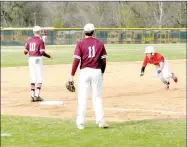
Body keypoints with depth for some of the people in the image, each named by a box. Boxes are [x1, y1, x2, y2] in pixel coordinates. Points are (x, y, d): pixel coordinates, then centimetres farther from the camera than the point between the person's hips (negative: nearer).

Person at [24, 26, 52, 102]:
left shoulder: (29, 40, 7)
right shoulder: (40, 41, -9)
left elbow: (25, 52, 8)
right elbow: (42, 53, -15)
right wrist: (49, 56, 2)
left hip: (30, 59, 6)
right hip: (37, 59, -6)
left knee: (32, 78, 11)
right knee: (39, 78, 0)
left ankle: (32, 96, 9)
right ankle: (37, 95, -7)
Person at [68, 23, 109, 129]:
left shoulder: (80, 44, -5)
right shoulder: (100, 44, 3)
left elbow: (76, 60, -9)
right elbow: (104, 60, 4)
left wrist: (72, 75, -5)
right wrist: (102, 72, 18)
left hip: (85, 72, -2)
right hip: (97, 72, 2)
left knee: (82, 98, 2)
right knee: (97, 98, 9)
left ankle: (81, 123, 3)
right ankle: (100, 121, 4)